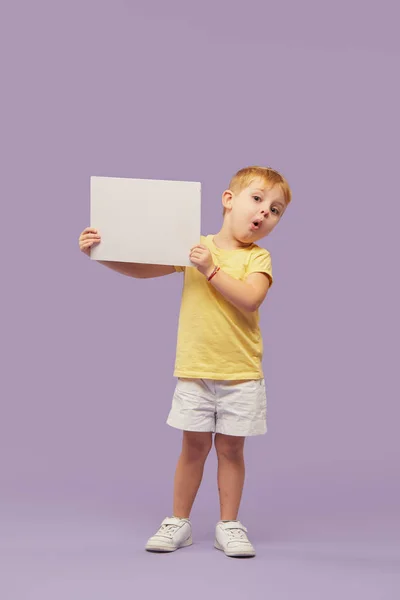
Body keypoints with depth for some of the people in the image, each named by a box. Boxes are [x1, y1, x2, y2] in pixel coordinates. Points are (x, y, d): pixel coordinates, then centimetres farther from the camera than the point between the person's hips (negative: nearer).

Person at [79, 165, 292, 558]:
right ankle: (178, 522, 22)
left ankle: (228, 526, 21)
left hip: (241, 374, -1)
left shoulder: (258, 258, -2)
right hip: (195, 371, 1)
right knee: (194, 447, 8)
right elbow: (142, 269, 4)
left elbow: (249, 299, -20)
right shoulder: (194, 247, 3)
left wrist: (211, 270, -22)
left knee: (230, 449, 7)